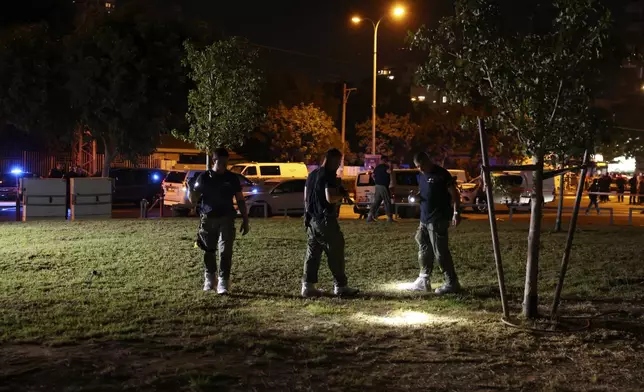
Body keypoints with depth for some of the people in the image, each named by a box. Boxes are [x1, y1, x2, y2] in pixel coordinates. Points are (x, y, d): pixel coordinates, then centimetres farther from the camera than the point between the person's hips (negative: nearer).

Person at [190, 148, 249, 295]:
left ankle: (223, 282, -9)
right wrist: (191, 189, -15)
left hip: (226, 219, -1)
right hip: (208, 219, 1)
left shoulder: (232, 178, 5)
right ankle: (209, 277, 29)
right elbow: (194, 201, 6)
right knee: (209, 251, 9)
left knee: (225, 251, -10)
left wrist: (245, 220, 4)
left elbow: (240, 201, 9)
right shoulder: (204, 177, 3)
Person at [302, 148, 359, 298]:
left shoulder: (312, 174, 14)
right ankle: (340, 286, 1)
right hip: (325, 219, -9)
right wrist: (341, 195, -6)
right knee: (335, 252, -1)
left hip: (312, 219, 9)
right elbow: (330, 198, -23)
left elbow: (306, 196, 19)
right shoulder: (329, 175, -13)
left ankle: (308, 286, 8)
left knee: (312, 253, 10)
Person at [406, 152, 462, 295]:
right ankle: (423, 280, 23)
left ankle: (452, 283, 0)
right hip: (424, 219, 9)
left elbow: (454, 194, -11)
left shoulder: (441, 174, -11)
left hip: (438, 220, -9)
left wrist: (456, 213, -19)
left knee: (440, 252, -7)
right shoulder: (421, 176, 13)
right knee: (424, 250, 14)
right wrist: (417, 196, 3)